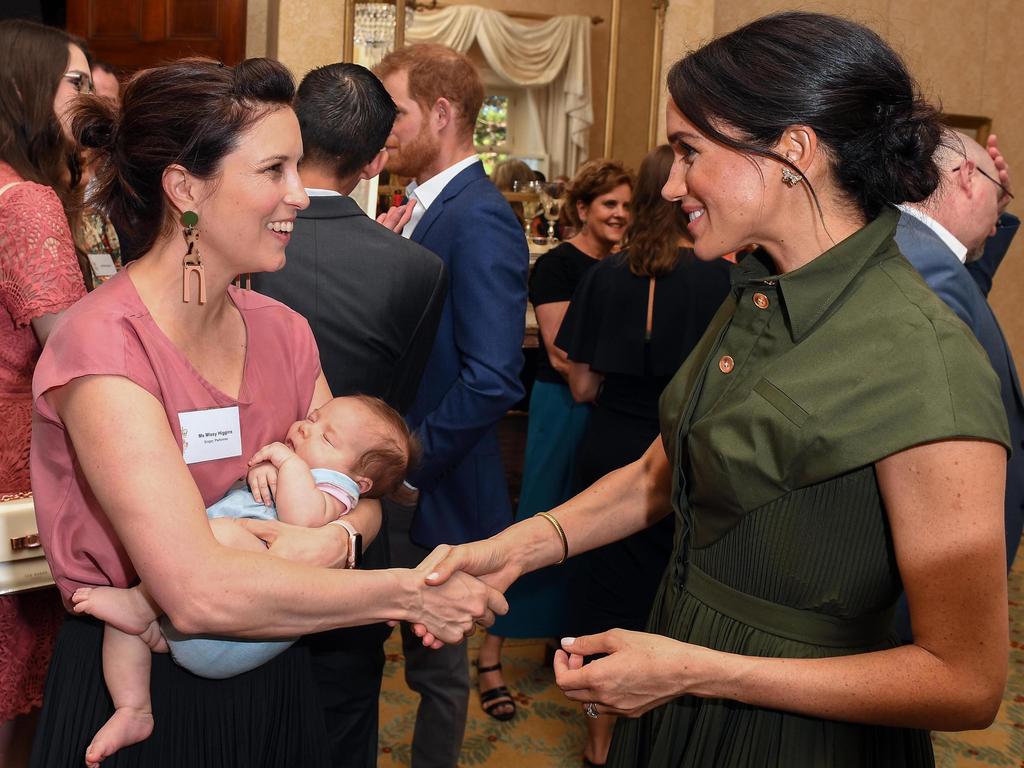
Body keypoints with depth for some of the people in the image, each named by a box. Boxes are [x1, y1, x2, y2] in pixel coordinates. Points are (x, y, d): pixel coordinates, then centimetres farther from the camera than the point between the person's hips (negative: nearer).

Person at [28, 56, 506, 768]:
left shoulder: (282, 330, -2)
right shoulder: (104, 347, -24)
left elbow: (360, 490, 2)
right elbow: (198, 589, -31)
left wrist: (337, 539, -22)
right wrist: (410, 594, -24)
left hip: (276, 681, 6)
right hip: (137, 693, -6)